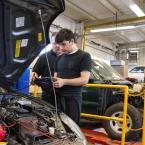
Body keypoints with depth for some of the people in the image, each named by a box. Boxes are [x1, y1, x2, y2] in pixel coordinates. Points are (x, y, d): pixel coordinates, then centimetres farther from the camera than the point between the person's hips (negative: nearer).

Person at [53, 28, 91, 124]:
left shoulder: (84, 56, -1)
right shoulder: (59, 58, 20)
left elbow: (84, 80, -10)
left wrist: (64, 82, -20)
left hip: (72, 98, -5)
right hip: (58, 97, 6)